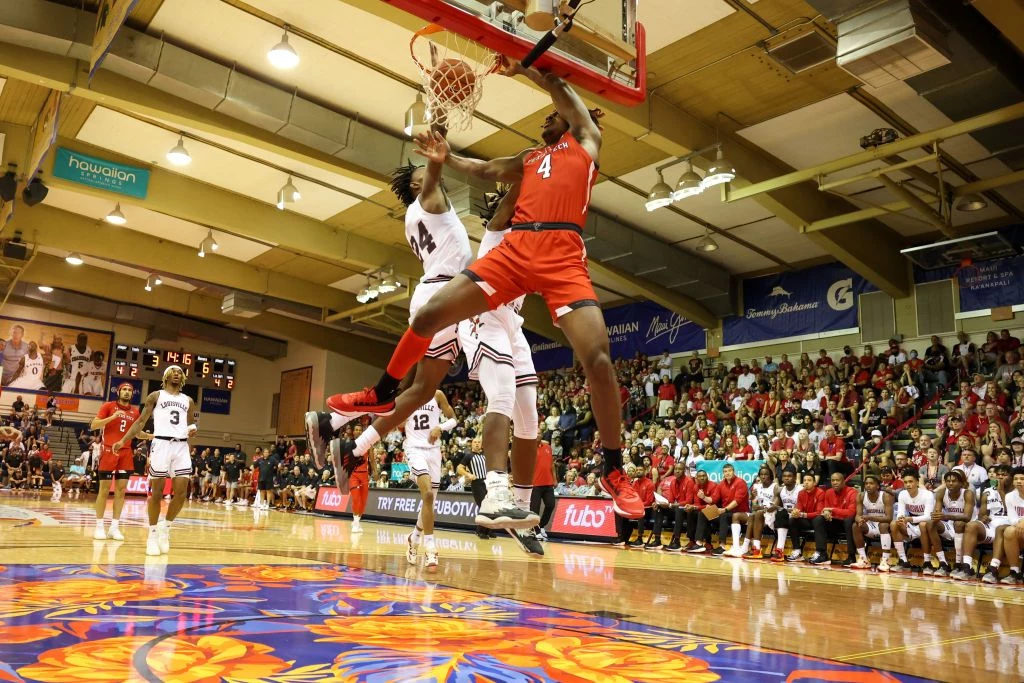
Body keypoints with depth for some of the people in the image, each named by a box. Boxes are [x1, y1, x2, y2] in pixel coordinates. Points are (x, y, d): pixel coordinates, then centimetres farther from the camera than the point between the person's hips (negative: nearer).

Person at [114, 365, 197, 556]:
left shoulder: (188, 400, 18)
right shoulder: (156, 396, 9)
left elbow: (194, 422, 21)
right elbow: (141, 421, 7)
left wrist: (193, 429, -3)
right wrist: (123, 440, -2)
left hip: (181, 446, 3)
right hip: (161, 443, -3)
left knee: (181, 492, -4)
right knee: (156, 491, -1)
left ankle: (165, 527, 15)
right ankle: (153, 534, 10)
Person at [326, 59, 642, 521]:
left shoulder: (586, 141, 22)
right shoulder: (529, 159, 33)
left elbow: (563, 92, 14)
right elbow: (484, 170, 33)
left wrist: (521, 68, 22)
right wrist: (446, 159, 19)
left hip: (564, 256, -4)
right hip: (515, 250, 5)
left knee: (597, 357, -20)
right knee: (428, 314, -1)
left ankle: (613, 471, -6)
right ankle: (383, 394, 23)